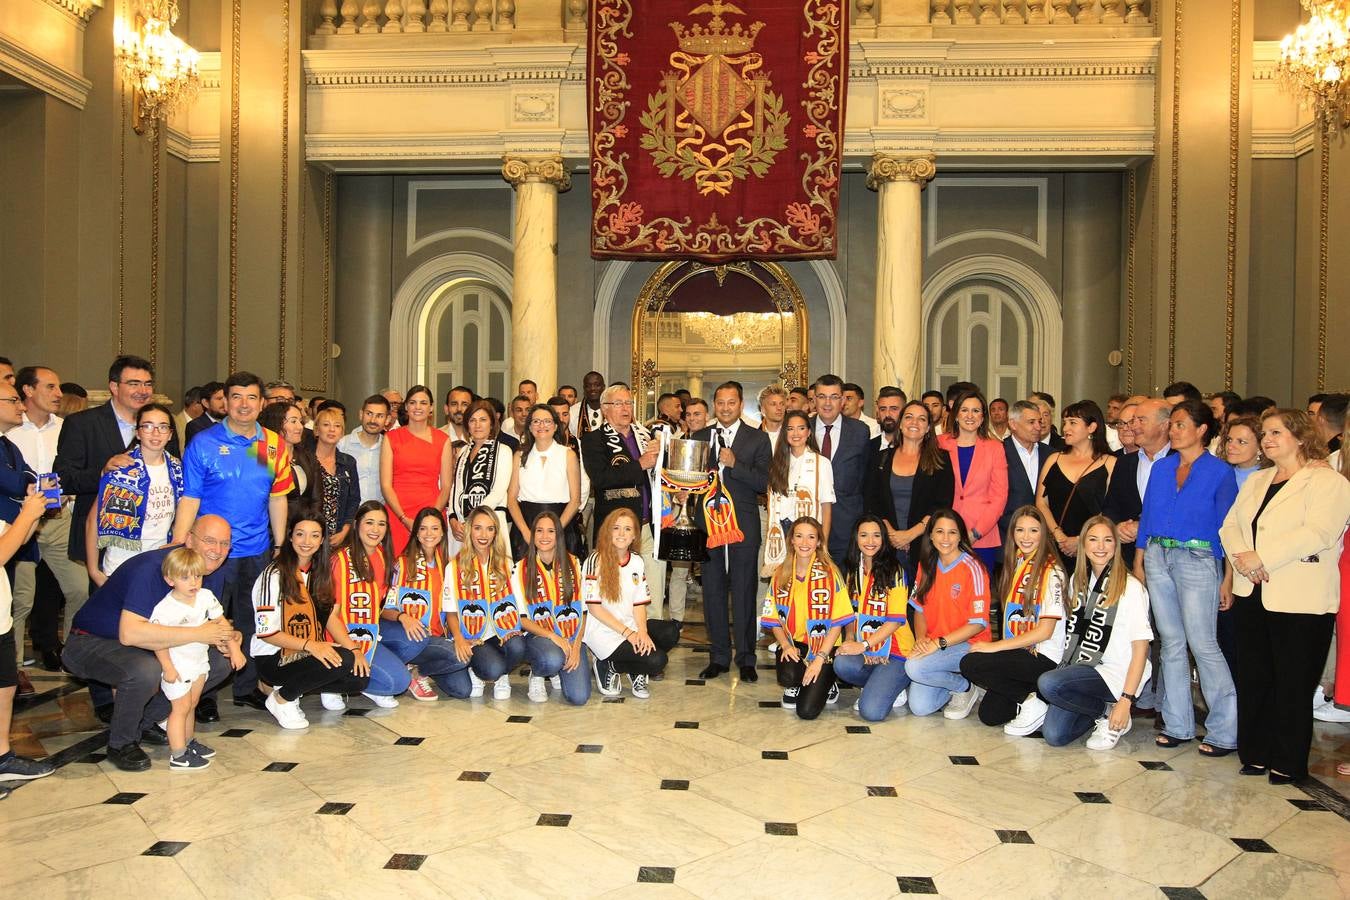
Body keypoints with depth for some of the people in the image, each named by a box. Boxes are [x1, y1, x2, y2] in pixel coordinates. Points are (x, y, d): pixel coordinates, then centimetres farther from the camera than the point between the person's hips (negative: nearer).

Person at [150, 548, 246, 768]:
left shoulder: (206, 597, -5)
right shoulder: (164, 609, -22)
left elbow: (221, 623, 3)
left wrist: (234, 647, 0)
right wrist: (167, 667, -19)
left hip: (199, 661, 6)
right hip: (177, 666, -6)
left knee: (191, 704, 20)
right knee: (181, 707, -2)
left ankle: (189, 741, 36)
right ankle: (178, 756, 5)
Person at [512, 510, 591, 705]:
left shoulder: (574, 565, 5)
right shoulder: (521, 570, 1)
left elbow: (584, 611, 5)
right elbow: (521, 618, -2)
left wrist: (576, 646, -8)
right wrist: (552, 636, -15)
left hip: (573, 638, 2)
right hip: (538, 636, -1)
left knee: (579, 697, -18)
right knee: (553, 660, -37)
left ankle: (559, 672, 16)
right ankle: (537, 675, 0)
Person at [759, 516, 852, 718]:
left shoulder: (829, 574, -7)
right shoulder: (781, 575, 4)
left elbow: (837, 623, -9)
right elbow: (774, 619, 6)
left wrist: (820, 658, -15)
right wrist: (786, 645, -12)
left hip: (823, 648, -3)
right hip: (792, 645, 3)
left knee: (807, 711, -18)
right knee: (788, 676, -31)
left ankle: (826, 684, 16)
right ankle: (793, 687, 7)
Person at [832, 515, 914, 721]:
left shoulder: (893, 571, -7)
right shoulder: (852, 571, 11)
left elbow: (897, 619, -11)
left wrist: (863, 645, -17)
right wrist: (850, 639, -2)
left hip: (894, 652, -5)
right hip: (863, 651, 5)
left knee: (871, 711, -25)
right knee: (841, 664, -31)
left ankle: (892, 688, 9)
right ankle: (880, 685, 1)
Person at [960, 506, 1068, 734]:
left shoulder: (1051, 572, -11)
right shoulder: (1014, 565, 11)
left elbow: (1045, 631, -15)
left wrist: (995, 647, -15)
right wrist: (1002, 649, 1)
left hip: (1043, 657, -7)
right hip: (1017, 653, 7)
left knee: (970, 665, -21)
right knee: (989, 714, -6)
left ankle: (1032, 700, -9)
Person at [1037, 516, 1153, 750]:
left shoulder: (1131, 588, -10)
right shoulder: (1078, 581, 11)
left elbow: (1141, 647, -12)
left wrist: (1126, 701, -17)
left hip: (1115, 673, -6)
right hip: (1081, 669, 6)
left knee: (1047, 683, -30)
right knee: (1054, 735, -12)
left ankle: (1108, 712, -4)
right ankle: (1102, 712, 15)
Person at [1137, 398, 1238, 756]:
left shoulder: (1220, 472, -3)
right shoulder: (1161, 468, 10)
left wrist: (1228, 578, -9)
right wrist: (1139, 561, 8)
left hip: (1197, 560, -5)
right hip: (1157, 558, 5)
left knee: (1202, 644, -5)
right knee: (1171, 642, 9)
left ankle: (1224, 731, 7)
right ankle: (1177, 724, 18)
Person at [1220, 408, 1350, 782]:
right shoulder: (1256, 481, 18)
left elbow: (1318, 533, -18)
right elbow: (1230, 524, 10)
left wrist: (1262, 558, -19)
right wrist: (1242, 556, -10)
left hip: (1299, 599, -6)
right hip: (1254, 595, 6)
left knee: (1292, 684, 2)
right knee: (1253, 678, 10)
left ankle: (1288, 763, 14)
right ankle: (1255, 753, 21)